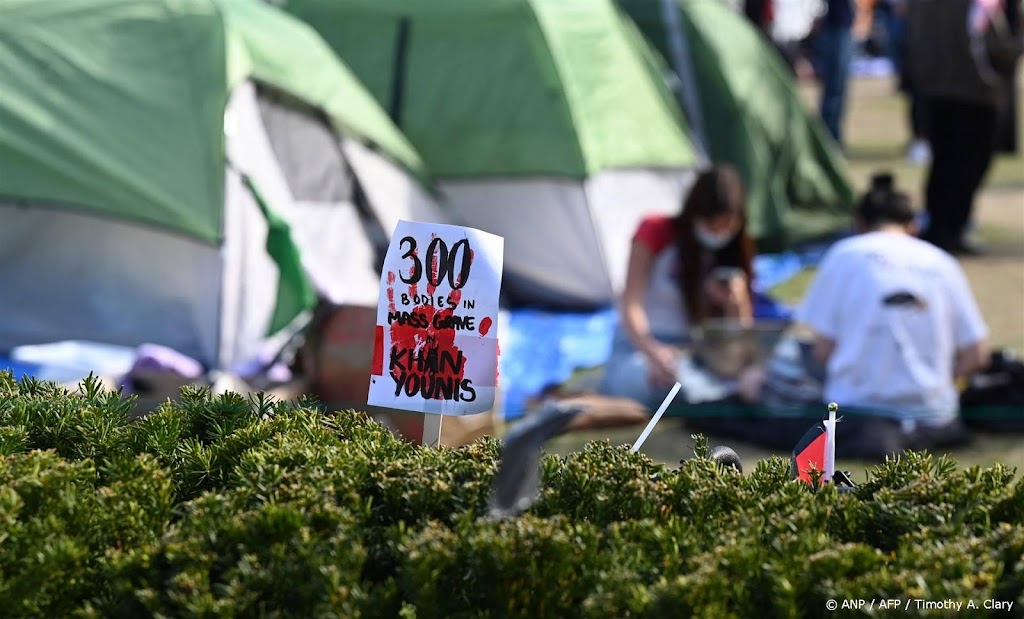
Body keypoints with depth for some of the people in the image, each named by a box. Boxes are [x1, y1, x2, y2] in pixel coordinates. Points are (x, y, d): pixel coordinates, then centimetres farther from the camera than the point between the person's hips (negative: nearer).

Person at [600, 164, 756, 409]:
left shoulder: (737, 251, 4)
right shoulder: (656, 233, -6)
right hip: (642, 346, -3)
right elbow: (631, 307, -16)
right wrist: (652, 351, -38)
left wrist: (736, 302, -22)